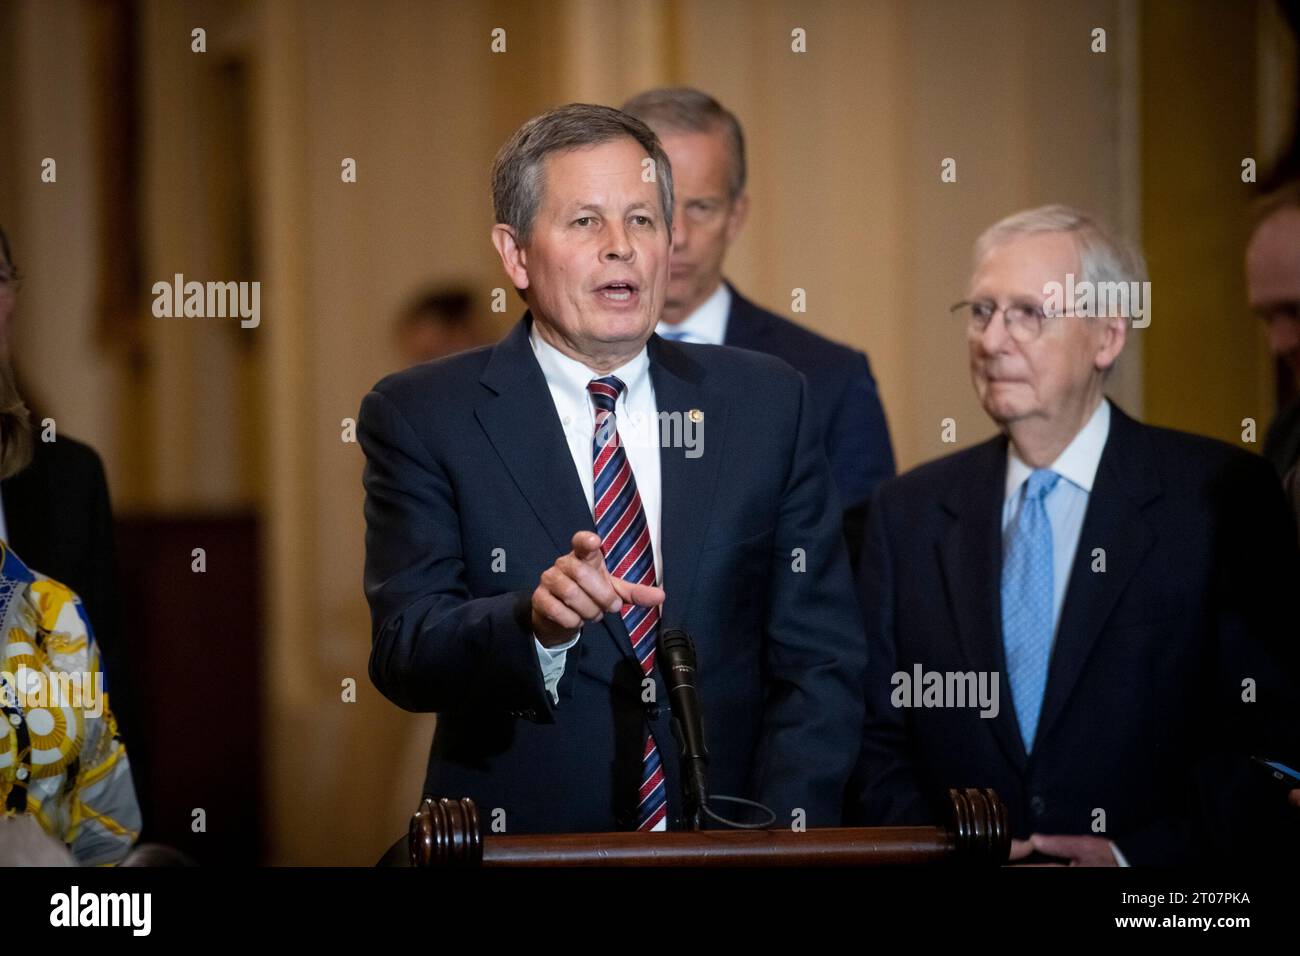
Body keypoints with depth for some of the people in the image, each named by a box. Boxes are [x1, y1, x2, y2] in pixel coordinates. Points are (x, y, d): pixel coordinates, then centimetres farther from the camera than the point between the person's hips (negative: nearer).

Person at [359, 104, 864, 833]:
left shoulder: (768, 405, 10)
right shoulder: (421, 417, 4)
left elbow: (820, 661, 8)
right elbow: (405, 653, -6)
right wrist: (536, 623, -25)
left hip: (725, 854, 3)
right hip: (519, 836, -3)